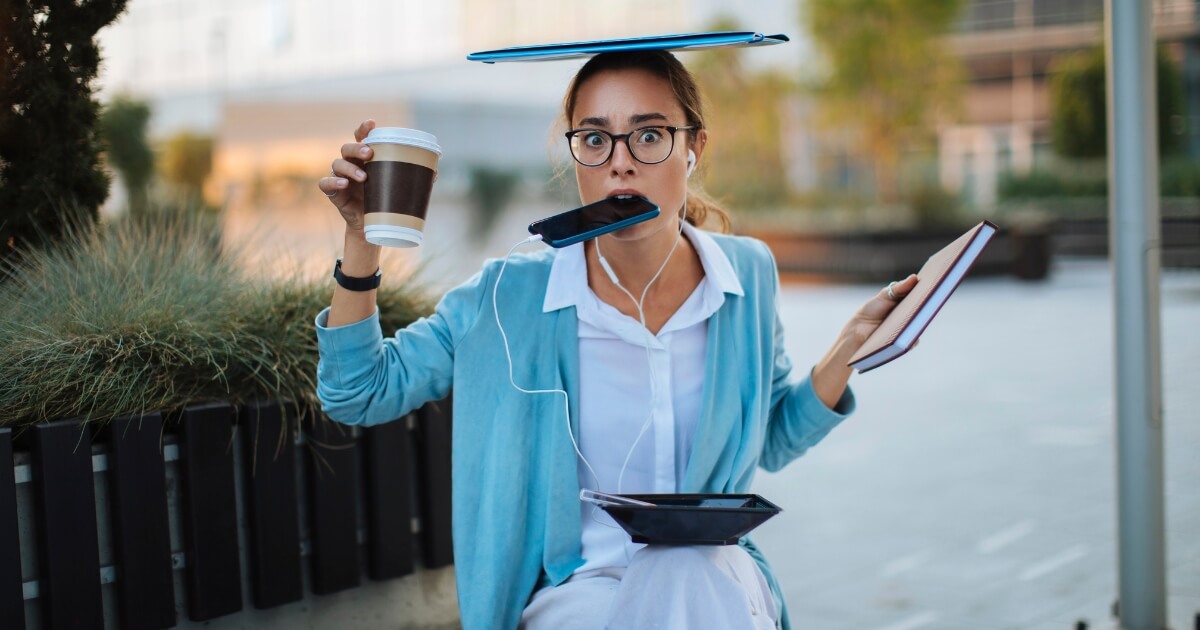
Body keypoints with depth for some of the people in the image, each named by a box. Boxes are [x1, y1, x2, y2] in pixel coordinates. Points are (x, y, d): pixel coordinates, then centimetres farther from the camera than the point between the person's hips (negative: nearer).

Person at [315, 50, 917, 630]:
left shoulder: (748, 275, -1)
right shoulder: (510, 298, -8)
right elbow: (356, 393, -3)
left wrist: (850, 345, -4)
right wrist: (363, 237, -15)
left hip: (715, 575, 2)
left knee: (689, 578, -33)